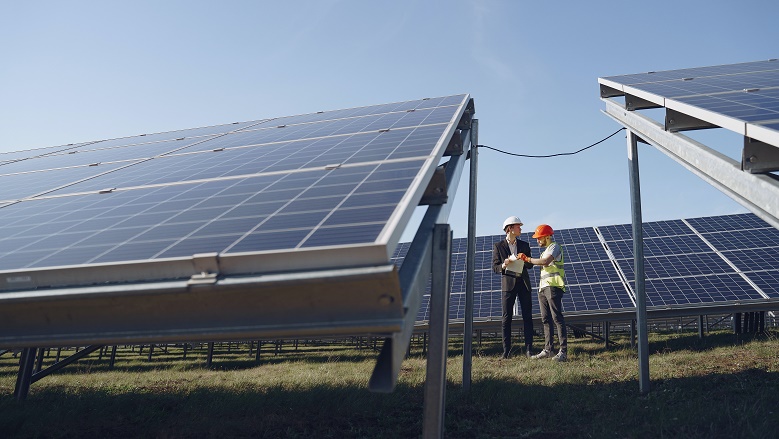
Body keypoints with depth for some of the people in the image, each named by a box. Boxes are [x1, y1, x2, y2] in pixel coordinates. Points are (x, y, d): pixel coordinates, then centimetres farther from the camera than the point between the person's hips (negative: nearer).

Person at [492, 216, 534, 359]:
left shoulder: (524, 245, 12)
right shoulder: (498, 246, 2)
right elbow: (495, 267, 1)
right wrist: (504, 265, -20)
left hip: (523, 282, 3)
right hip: (508, 283, -3)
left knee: (527, 316, 1)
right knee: (506, 317, -1)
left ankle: (529, 348, 5)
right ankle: (506, 350, 5)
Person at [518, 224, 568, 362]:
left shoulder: (554, 247, -5)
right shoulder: (546, 250, 25)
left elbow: (545, 261, -22)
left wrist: (528, 259, -15)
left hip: (553, 287, -10)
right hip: (543, 288, 10)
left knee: (557, 318, -11)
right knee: (545, 320, 8)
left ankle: (563, 351, -12)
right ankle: (547, 350, 12)